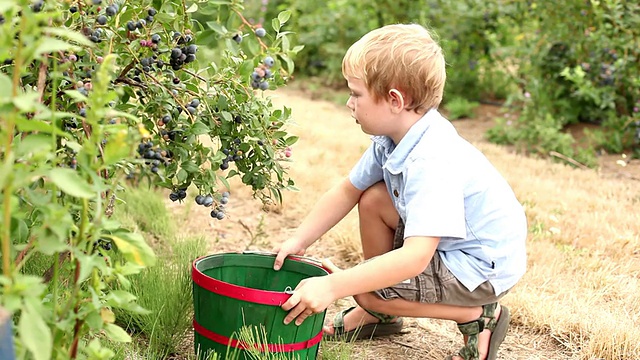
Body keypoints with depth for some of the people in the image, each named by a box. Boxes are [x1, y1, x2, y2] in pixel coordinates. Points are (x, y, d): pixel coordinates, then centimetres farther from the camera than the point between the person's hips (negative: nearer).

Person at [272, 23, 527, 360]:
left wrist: (332, 286, -42)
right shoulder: (392, 138, -5)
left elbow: (415, 257, -41)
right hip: (447, 244, 9)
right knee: (373, 199, 5)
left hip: (484, 266, -9)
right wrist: (298, 241, -2)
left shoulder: (433, 162, -34)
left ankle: (479, 316, -1)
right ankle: (380, 315, 20)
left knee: (365, 289, -18)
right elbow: (347, 191, 6)